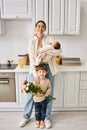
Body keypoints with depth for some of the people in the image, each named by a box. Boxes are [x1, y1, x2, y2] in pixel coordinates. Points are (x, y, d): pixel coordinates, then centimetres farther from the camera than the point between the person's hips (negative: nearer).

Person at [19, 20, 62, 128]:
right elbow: (32, 59, -11)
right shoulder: (32, 41, -4)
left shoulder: (49, 39, -3)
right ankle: (26, 117, 24)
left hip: (48, 68, 1)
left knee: (48, 93, 8)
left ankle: (47, 117, 25)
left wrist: (46, 52, -28)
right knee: (32, 93, 5)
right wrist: (35, 74, -19)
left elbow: (59, 50, -13)